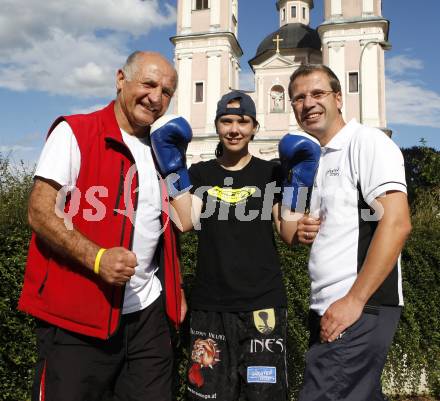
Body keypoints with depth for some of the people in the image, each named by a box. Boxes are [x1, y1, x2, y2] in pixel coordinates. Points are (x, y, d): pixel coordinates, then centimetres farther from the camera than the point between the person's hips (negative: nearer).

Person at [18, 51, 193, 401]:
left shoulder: (159, 150, 13)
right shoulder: (74, 133, -6)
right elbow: (40, 213, -13)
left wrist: (176, 290, 13)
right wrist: (96, 257, -25)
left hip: (147, 312, 6)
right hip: (77, 315, -5)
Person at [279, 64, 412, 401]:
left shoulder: (367, 142, -8)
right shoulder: (313, 159, 16)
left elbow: (397, 224, -18)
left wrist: (354, 300, -19)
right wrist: (305, 229, 1)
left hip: (360, 308, -8)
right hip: (327, 308, 8)